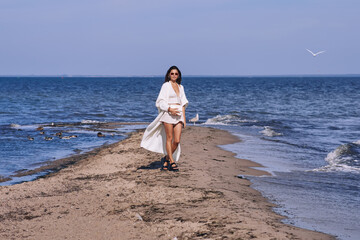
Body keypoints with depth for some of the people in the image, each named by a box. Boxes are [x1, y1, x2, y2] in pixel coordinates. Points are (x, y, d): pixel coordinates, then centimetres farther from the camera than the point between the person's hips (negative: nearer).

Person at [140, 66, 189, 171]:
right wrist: (170, 109, -19)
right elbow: (161, 102, -5)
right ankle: (172, 161, 3)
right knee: (169, 138, -2)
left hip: (178, 115, 5)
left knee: (177, 140, -2)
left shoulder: (180, 87, 17)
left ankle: (166, 159, 15)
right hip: (168, 114, -5)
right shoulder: (166, 85, 1)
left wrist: (184, 118, 12)